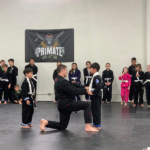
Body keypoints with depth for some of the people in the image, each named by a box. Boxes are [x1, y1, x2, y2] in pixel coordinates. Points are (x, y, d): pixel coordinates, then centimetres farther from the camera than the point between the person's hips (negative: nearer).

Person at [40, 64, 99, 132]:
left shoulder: (59, 80, 13)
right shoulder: (62, 82, -19)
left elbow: (73, 85, 11)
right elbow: (74, 91, -23)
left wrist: (84, 87, 1)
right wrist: (85, 90, -12)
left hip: (62, 104, 10)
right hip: (66, 104, -10)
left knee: (62, 126, 17)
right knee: (86, 105, -8)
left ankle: (45, 122, 10)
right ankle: (88, 126, -10)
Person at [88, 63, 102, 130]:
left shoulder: (96, 77, -19)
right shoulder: (95, 76, 13)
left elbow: (99, 87, -26)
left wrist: (92, 93, -22)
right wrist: (90, 91, 12)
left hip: (96, 96, -11)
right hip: (95, 96, 11)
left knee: (96, 110, -5)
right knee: (94, 110, 16)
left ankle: (98, 125, 1)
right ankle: (95, 124, 25)